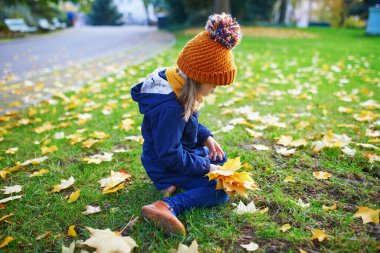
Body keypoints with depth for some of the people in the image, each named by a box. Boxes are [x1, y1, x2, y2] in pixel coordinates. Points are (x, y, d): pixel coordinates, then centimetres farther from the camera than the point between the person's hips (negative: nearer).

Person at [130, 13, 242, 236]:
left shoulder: (180, 89, -5)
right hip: (166, 166, -10)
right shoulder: (169, 108, -35)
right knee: (220, 191, -17)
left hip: (181, 152, 10)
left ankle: (181, 183, 10)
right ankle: (166, 207, -28)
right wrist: (205, 167, -20)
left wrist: (207, 137, -1)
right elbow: (170, 155, -29)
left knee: (221, 158, 26)